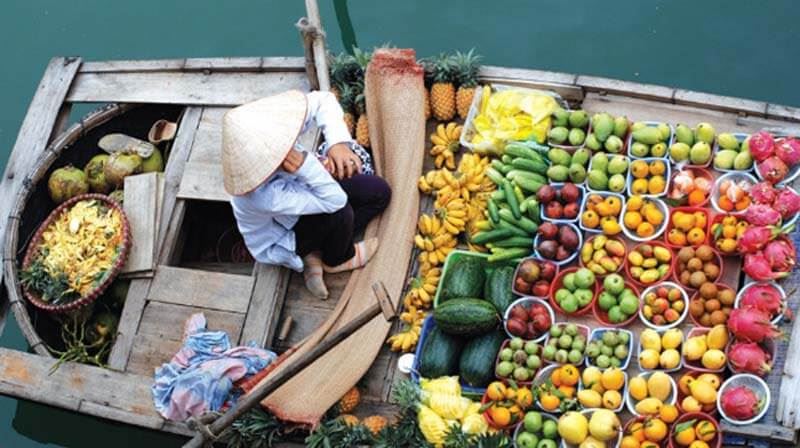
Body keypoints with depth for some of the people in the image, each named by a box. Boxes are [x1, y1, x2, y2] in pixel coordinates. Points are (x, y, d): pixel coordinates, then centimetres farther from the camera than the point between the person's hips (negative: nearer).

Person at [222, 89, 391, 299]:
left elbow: (323, 100, -19)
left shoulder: (268, 132, -32)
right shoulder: (266, 197, -46)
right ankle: (337, 260, 4)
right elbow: (335, 200, -38)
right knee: (339, 212, -33)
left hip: (299, 189, 6)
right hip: (280, 239, -6)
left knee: (380, 193, 0)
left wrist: (338, 142, -35)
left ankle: (315, 254, 5)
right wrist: (306, 166, -53)